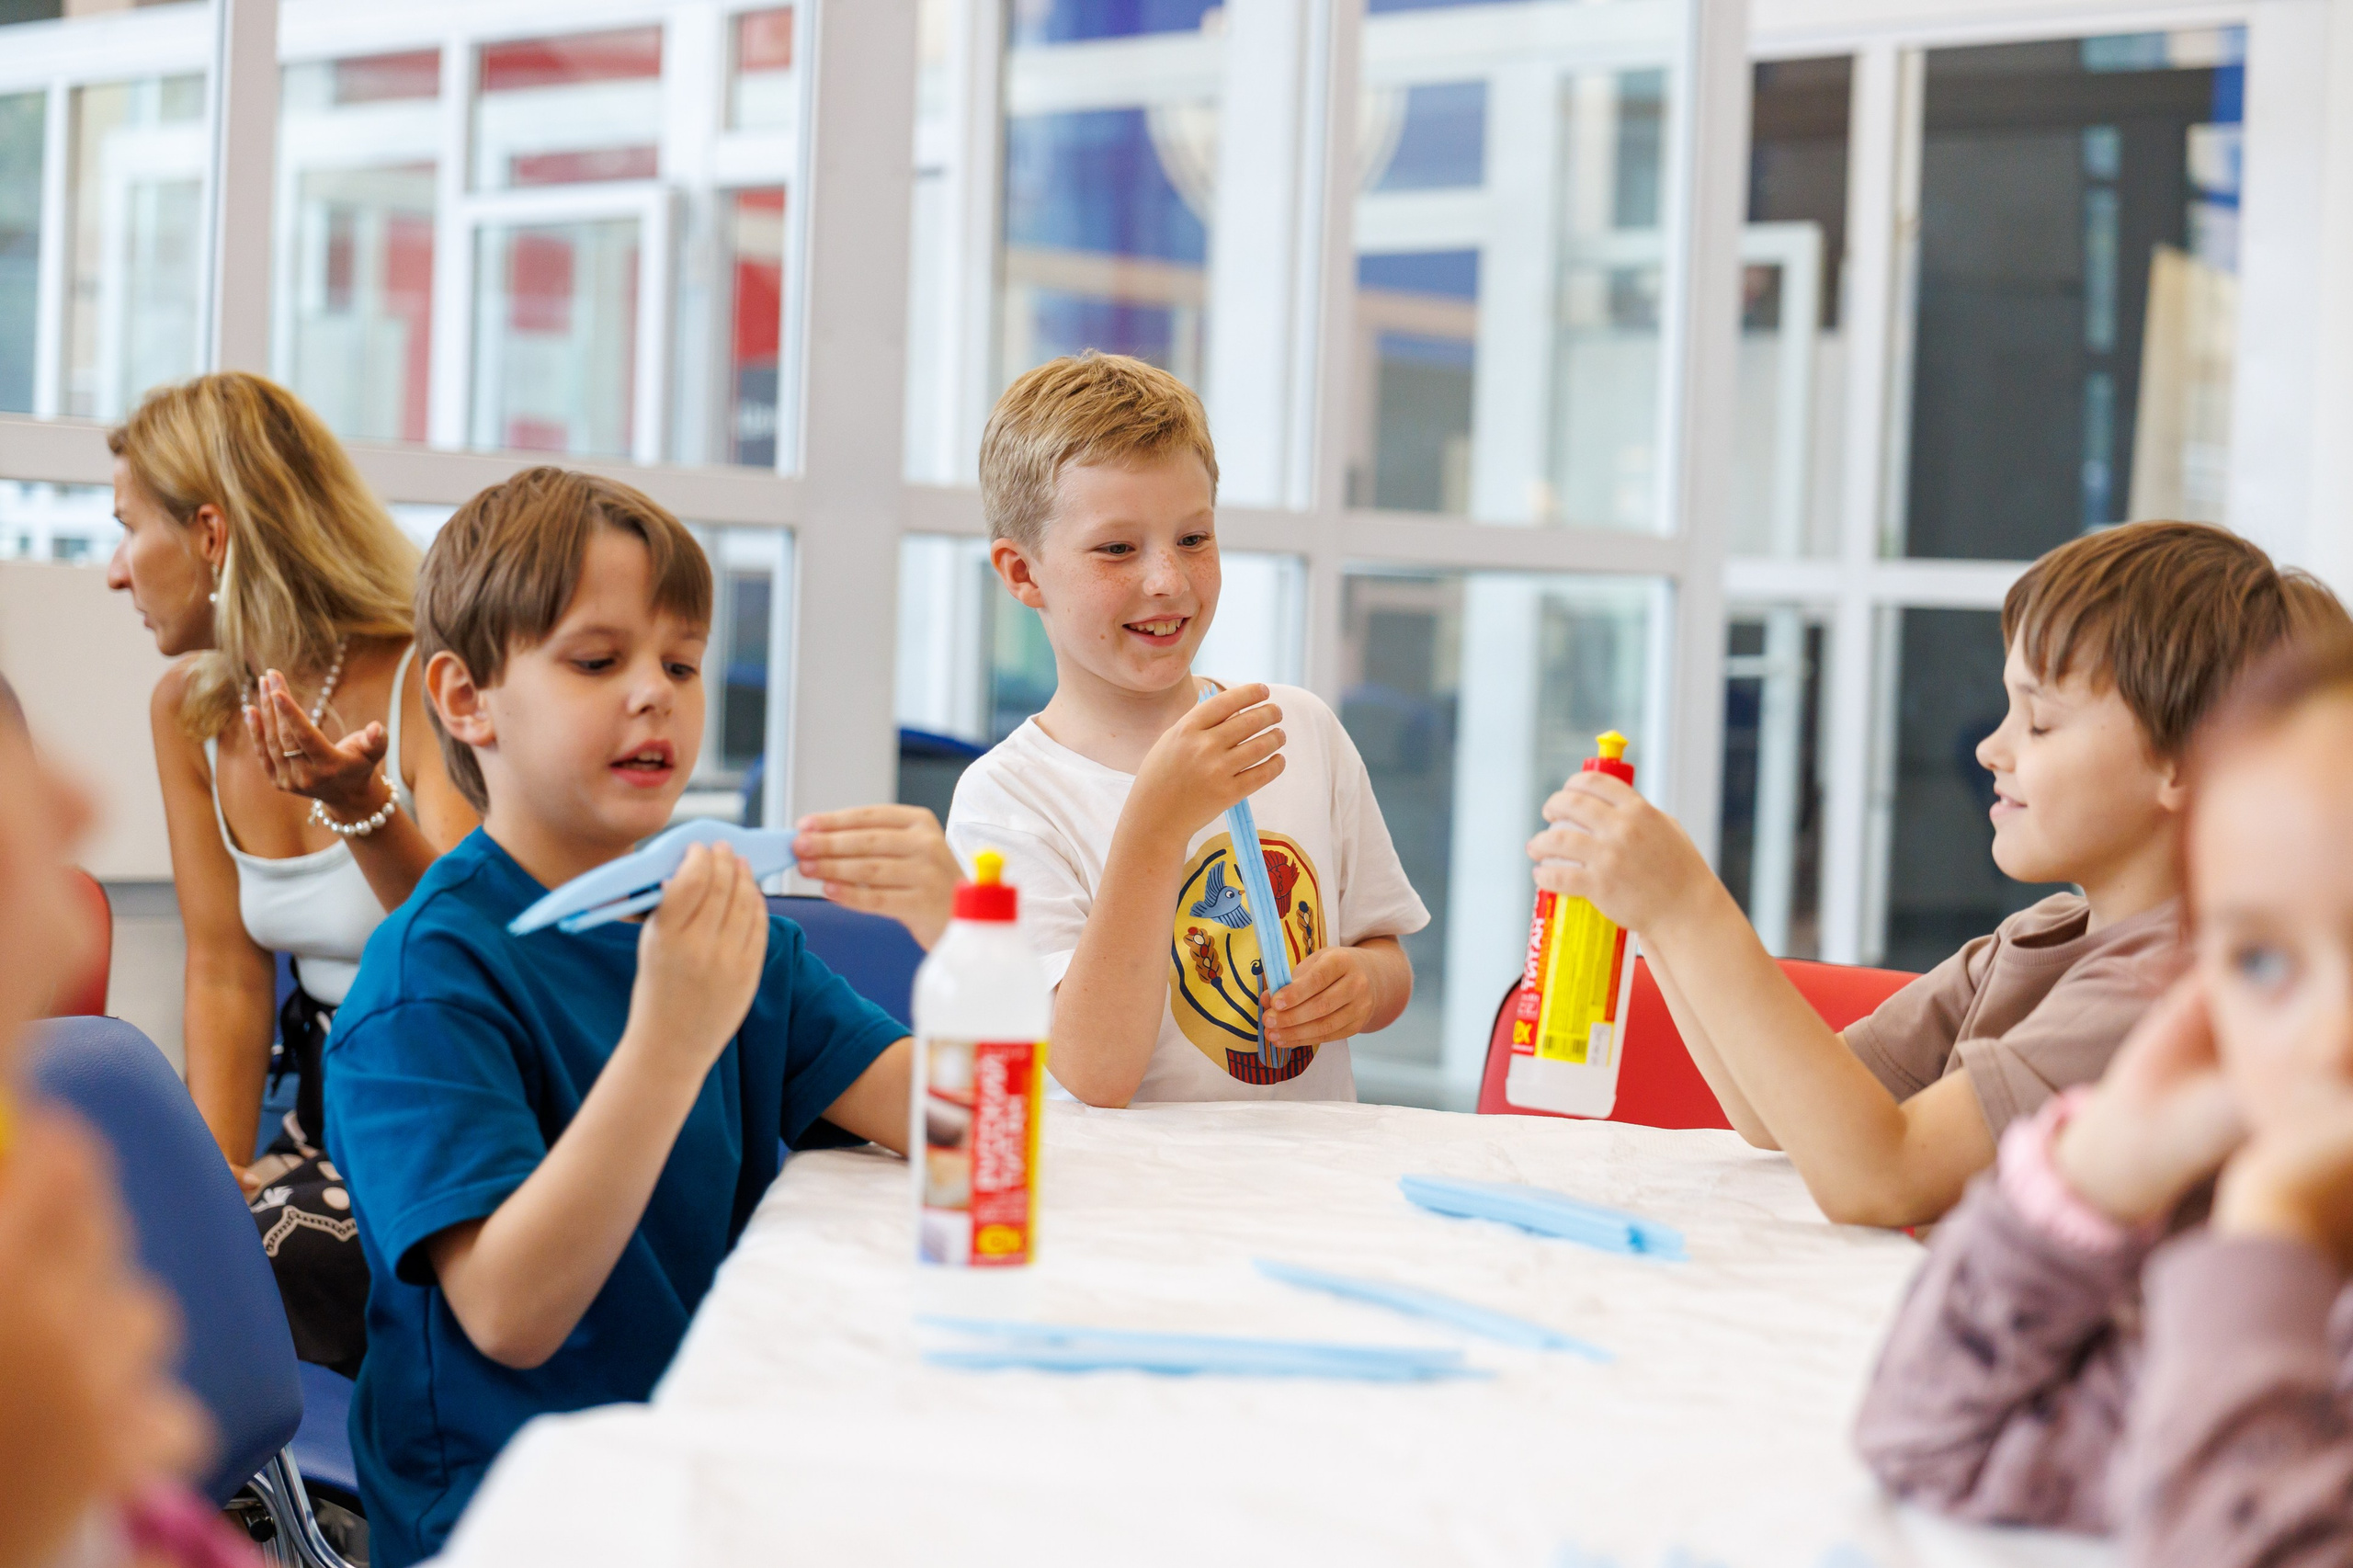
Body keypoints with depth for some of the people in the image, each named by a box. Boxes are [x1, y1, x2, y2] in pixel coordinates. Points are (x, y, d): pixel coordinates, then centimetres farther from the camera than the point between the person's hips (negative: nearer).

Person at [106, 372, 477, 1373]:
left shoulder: (427, 685, -14)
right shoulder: (188, 708, 6)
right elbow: (225, 969, 4)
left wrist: (363, 810, -41)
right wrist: (219, 1172, -8)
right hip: (328, 1122, 6)